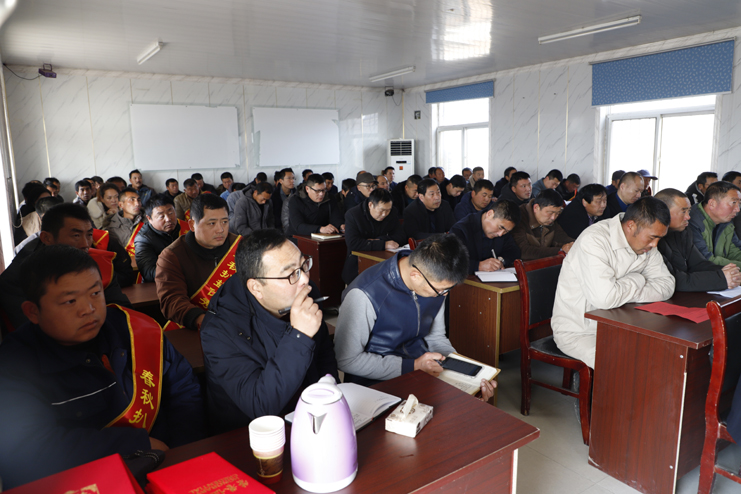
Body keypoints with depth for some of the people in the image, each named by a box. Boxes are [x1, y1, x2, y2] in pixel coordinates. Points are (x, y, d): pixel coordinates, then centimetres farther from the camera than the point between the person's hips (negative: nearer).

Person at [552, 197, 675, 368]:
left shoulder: (646, 243, 2)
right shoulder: (594, 240, -25)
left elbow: (667, 284, 0)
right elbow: (605, 298, -35)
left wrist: (624, 294, -17)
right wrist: (638, 280, -16)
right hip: (577, 332, -8)